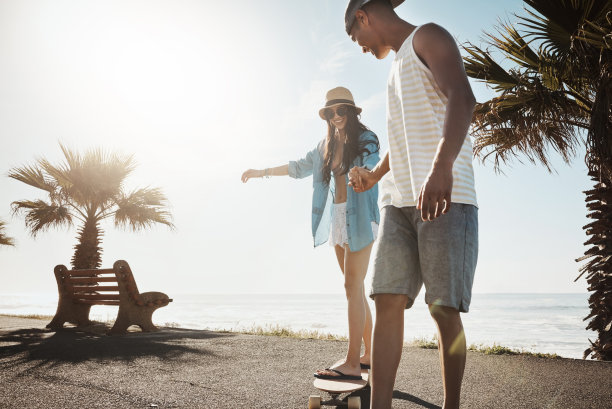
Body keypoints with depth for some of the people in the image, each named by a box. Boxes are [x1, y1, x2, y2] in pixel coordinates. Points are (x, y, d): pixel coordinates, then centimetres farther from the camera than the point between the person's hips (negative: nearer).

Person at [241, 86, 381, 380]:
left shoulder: (365, 139, -2)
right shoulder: (327, 146, 18)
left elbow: (372, 162, -21)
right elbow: (299, 167, 26)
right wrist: (263, 172, 27)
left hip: (359, 218, -7)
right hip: (336, 219, 7)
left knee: (353, 286, -13)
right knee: (355, 289, 7)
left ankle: (352, 363, -13)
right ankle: (368, 354, 13)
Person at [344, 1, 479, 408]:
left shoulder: (428, 38, 3)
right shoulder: (399, 64, 30)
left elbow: (462, 97, -16)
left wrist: (442, 166, -30)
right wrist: (374, 175, 44)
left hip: (445, 196, -8)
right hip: (399, 200, 8)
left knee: (444, 308, -5)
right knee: (388, 300, -4)